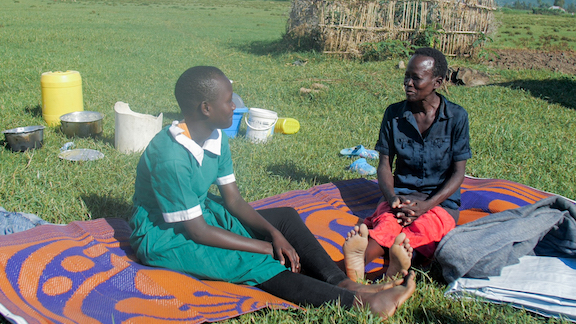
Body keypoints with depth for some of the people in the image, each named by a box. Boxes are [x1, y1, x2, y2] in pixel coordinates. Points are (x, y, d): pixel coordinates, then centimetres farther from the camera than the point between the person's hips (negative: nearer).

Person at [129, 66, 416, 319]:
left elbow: (233, 200, 1)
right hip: (163, 236, -9)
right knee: (251, 263, -28)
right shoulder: (170, 157, -29)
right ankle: (356, 301, -30)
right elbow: (197, 231, -26)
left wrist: (274, 233, -16)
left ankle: (343, 282, -20)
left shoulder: (216, 138, -3)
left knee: (285, 217, -3)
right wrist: (267, 248, -21)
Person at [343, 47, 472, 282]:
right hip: (400, 195, 2)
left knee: (421, 227, -37)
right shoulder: (394, 114, 5)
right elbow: (384, 165, 4)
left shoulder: (456, 117, -1)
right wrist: (392, 198, -18)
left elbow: (458, 173, -3)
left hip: (441, 201, -2)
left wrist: (426, 205, -19)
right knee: (388, 221, -35)